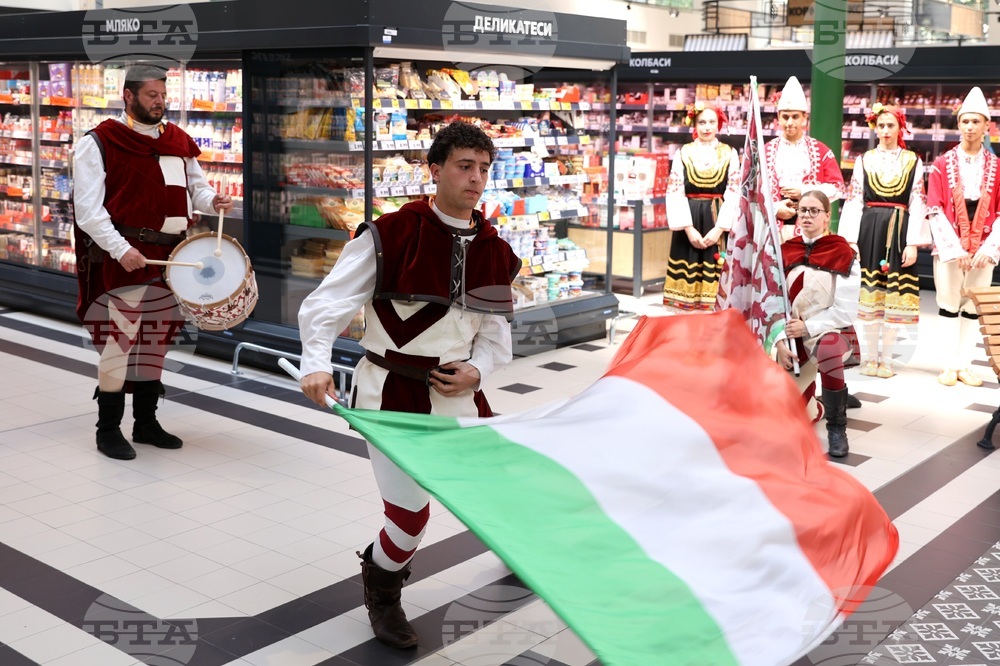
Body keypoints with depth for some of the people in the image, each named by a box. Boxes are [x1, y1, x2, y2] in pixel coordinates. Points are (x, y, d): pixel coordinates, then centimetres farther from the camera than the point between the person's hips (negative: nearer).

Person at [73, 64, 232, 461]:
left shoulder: (178, 141, 12)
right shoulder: (100, 142, -6)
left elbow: (195, 185, 21)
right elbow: (88, 209, -11)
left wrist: (211, 200, -3)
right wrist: (120, 249, -21)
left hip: (172, 257, 6)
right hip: (125, 258, -6)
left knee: (156, 339, 14)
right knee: (119, 339, -6)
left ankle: (146, 422, 26)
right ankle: (108, 429, 8)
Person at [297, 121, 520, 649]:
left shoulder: (495, 252, 4)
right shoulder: (389, 236, -12)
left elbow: (495, 333, 12)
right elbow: (326, 304, -14)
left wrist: (476, 371, -7)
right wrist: (317, 365, -28)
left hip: (457, 392, 5)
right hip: (392, 392, -5)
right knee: (410, 515, -5)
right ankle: (380, 591, 27)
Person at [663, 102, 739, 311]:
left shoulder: (730, 154, 5)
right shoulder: (683, 153, 5)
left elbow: (733, 193, -1)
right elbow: (675, 193, -2)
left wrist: (719, 228, -11)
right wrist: (689, 229, -11)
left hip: (717, 222, 0)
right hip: (689, 223, 0)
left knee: (714, 275, -1)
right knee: (687, 273, 0)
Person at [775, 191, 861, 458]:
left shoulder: (843, 254, -7)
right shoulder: (786, 252, 5)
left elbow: (844, 312, -12)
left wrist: (807, 327, -18)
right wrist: (780, 341, -14)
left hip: (828, 331, -4)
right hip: (792, 336, 4)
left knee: (828, 352, -42)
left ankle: (836, 426, -19)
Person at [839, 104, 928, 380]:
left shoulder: (913, 162, 7)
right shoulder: (864, 160, 9)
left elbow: (917, 205, 1)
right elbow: (854, 202, 3)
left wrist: (913, 243, -8)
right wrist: (851, 240, -6)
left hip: (900, 232, 0)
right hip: (868, 230, 0)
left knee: (894, 297, 1)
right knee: (869, 294, 1)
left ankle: (886, 358, 9)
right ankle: (870, 356, 10)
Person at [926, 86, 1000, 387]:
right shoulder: (942, 165, 0)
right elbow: (935, 211, -5)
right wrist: (953, 248, -13)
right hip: (949, 248, -1)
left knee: (973, 309, 6)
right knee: (948, 306, 2)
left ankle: (965, 365, 13)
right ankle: (950, 366, 8)